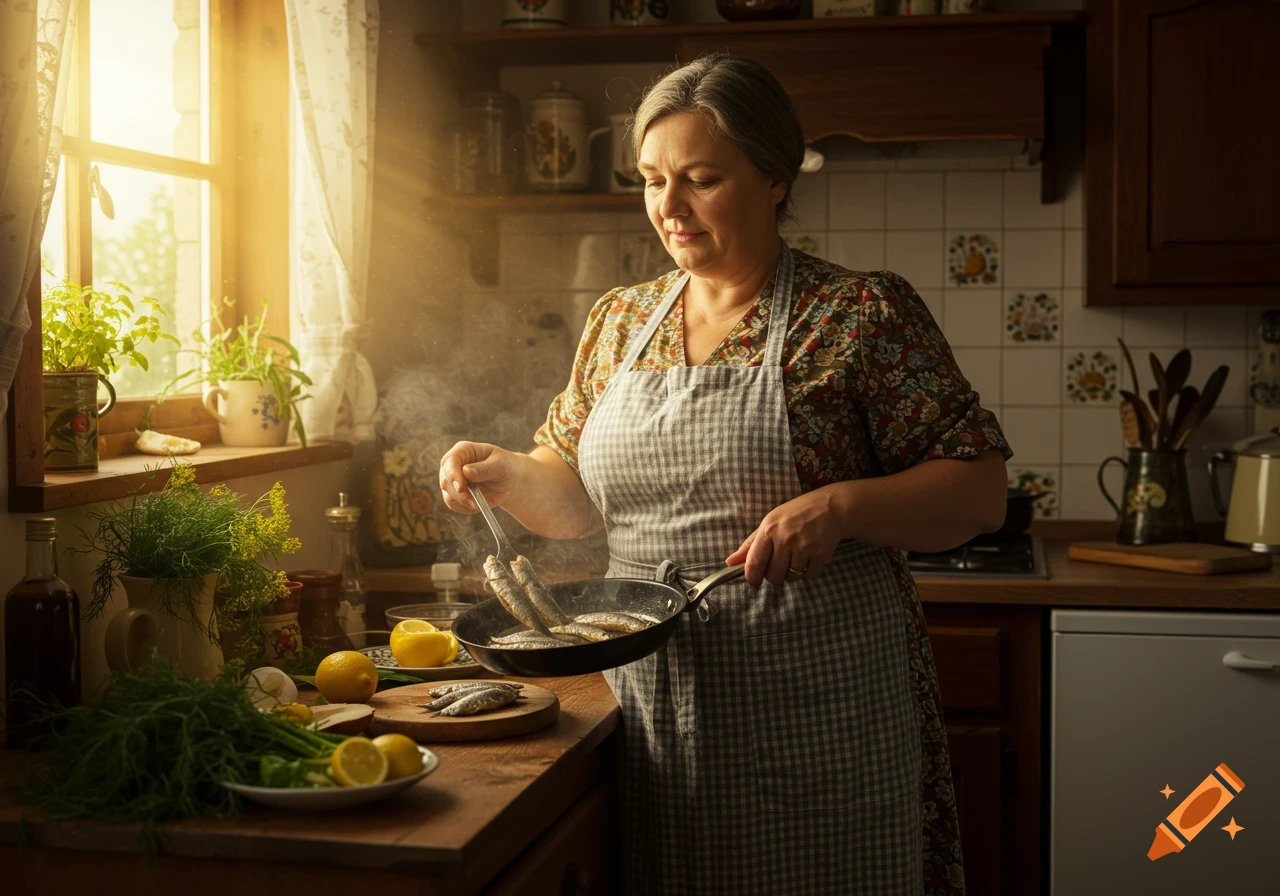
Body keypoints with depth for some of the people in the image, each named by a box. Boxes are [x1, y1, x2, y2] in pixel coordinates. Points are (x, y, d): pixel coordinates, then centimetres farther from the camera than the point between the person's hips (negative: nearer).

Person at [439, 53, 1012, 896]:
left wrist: (840, 505, -22)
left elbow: (979, 492, -8)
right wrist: (503, 471, -3)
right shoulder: (620, 321, 10)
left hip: (815, 717, -4)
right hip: (650, 709, 4)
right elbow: (574, 498, 17)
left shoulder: (864, 312, -6)